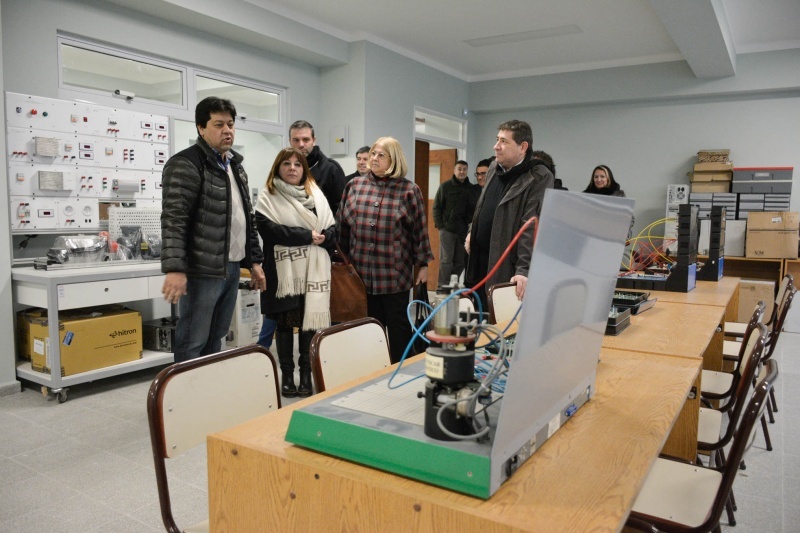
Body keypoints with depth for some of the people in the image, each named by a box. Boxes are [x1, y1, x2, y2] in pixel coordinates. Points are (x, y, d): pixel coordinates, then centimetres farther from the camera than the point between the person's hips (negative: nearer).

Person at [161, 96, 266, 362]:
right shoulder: (185, 164, -9)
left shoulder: (235, 165, 18)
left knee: (215, 341, 15)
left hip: (232, 269, 8)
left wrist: (254, 261, 17)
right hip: (202, 270, -8)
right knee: (192, 343, -2)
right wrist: (175, 268, -25)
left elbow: (247, 218, 21)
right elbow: (173, 219, -17)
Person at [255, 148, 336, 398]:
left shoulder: (316, 194, 14)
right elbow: (268, 229, -14)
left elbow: (331, 229, 10)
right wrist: (307, 235, -13)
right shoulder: (267, 197, 1)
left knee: (310, 320, 2)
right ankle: (287, 375, 15)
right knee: (284, 323, 4)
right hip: (284, 271, -2)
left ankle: (307, 374, 13)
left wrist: (323, 239, -13)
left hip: (313, 270, 3)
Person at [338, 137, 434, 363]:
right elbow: (342, 225, 10)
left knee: (398, 325, 9)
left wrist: (423, 263, -1)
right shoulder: (354, 186, 5)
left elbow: (419, 229, 0)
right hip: (362, 272, 3)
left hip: (395, 273, -2)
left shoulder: (409, 190, -2)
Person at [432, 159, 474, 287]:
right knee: (446, 260, -2)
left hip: (464, 230, 3)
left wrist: (472, 225, -2)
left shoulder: (471, 188, 8)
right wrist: (439, 225, -6)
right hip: (447, 229, -3)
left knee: (460, 262, 6)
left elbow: (474, 209, 9)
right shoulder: (445, 186, 1)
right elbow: (436, 207, 1)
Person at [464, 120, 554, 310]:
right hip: (481, 259, 7)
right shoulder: (494, 168, 10)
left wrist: (524, 269, -28)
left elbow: (533, 228, -22)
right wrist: (472, 233, 19)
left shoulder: (539, 178, -15)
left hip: (508, 266, -7)